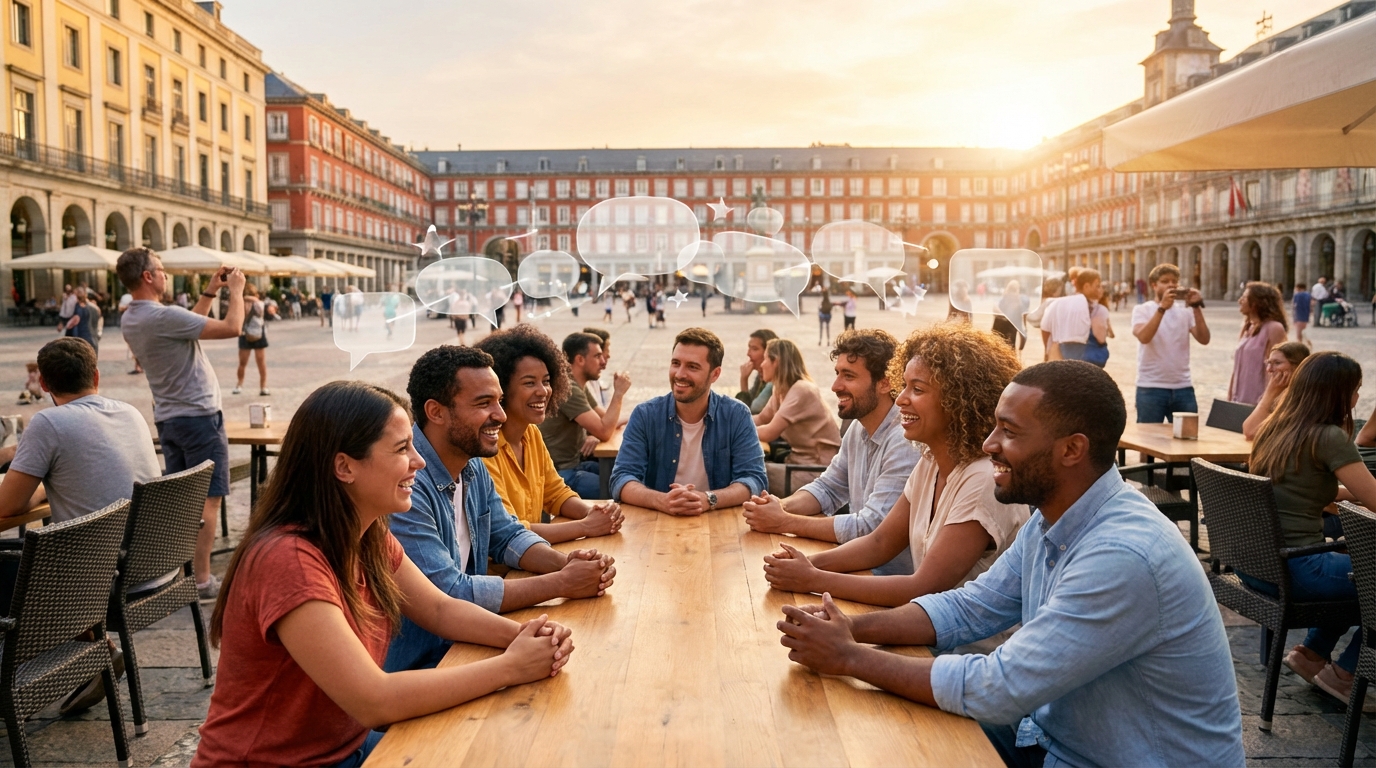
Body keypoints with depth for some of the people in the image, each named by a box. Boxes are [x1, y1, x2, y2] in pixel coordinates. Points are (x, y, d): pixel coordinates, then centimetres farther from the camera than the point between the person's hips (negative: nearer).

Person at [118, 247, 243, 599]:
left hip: (168, 417, 9)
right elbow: (232, 328, -23)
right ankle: (201, 580, 0)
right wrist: (236, 290, -8)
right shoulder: (163, 316, -23)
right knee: (207, 498, -2)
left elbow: (189, 325, 19)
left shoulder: (131, 319, 5)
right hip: (198, 416, -9)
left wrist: (210, 292, 16)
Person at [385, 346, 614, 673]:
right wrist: (563, 583, -21)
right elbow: (448, 594, -27)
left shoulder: (473, 466, 4)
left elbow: (508, 536, 13)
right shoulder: (406, 483, -26)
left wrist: (565, 561, -8)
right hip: (411, 668, -8)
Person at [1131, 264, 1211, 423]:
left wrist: (1197, 308, -14)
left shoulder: (1185, 310, 8)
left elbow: (1204, 339, -5)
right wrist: (1162, 307, -26)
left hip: (1183, 388, 3)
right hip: (1151, 388, -3)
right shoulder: (1142, 310, -1)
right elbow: (1143, 337, -20)